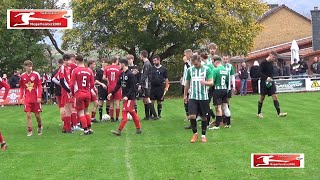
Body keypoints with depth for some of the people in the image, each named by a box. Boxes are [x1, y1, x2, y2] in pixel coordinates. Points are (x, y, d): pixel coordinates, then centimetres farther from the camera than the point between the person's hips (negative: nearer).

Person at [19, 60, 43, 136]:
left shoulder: (36, 74, -4)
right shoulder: (22, 76, 3)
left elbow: (39, 86, -3)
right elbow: (21, 88, 11)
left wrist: (39, 97, -9)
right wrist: (21, 98, 4)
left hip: (35, 98, -1)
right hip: (27, 99, 1)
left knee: (37, 115, 5)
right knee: (28, 114, -5)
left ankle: (40, 127, 32)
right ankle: (30, 131, 3)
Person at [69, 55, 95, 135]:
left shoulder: (75, 70, -10)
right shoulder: (89, 71, 3)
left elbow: (72, 83, -9)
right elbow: (92, 84, 8)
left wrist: (72, 92, 5)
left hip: (79, 94, -5)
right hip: (87, 94, 5)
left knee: (81, 112, 2)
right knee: (86, 111, 19)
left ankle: (85, 130, -1)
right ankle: (89, 128, 19)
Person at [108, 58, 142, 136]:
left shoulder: (130, 74, -16)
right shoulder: (122, 74, 10)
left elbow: (133, 87, -19)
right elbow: (118, 85, 14)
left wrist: (127, 96, -26)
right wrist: (112, 93, 6)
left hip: (130, 97, -8)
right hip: (125, 97, 8)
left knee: (124, 113, -8)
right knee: (133, 113, 12)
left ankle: (119, 130, -8)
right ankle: (138, 129, 19)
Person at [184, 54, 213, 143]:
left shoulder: (207, 69, -2)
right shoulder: (190, 70, 5)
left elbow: (211, 82, -7)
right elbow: (187, 83, 16)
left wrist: (205, 82, -28)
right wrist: (185, 95, 19)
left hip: (204, 97, -1)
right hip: (192, 97, 1)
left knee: (204, 117, 6)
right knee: (192, 116, -10)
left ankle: (203, 135, 22)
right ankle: (195, 133, 11)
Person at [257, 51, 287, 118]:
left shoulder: (271, 63, 10)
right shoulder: (263, 63, -11)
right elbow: (260, 73, -16)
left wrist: (271, 78, 3)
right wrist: (266, 78, -28)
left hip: (271, 82, 6)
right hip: (264, 82, -6)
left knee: (275, 97, -4)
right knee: (262, 98, 3)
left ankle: (279, 113, -8)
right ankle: (259, 113, 16)